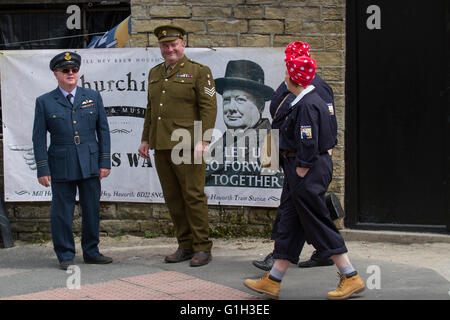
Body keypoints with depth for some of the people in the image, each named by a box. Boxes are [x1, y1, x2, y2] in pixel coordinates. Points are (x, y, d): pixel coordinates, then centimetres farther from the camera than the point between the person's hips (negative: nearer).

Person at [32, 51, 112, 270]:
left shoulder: (93, 97, 8)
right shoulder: (44, 102, 2)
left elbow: (103, 130, 8)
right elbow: (39, 138, 1)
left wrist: (105, 162, 2)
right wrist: (42, 169, -5)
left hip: (90, 165, 2)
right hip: (61, 167, -2)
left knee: (92, 210, 8)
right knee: (62, 212, 1)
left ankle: (91, 252, 21)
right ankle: (65, 256, 13)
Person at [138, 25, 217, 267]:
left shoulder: (199, 72, -3)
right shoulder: (155, 74, 17)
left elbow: (209, 108, -9)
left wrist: (203, 140, -17)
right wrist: (146, 139, 18)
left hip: (188, 146, -6)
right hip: (161, 147, 7)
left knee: (194, 196, -5)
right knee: (172, 198, 9)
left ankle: (203, 248, 3)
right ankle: (185, 246, 18)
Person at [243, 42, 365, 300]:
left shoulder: (306, 106, -18)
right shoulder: (313, 100, 13)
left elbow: (308, 145, -21)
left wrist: (301, 172, -17)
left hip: (308, 173, -10)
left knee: (319, 224, -4)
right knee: (289, 223, 12)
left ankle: (351, 278, 3)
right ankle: (273, 282, 18)